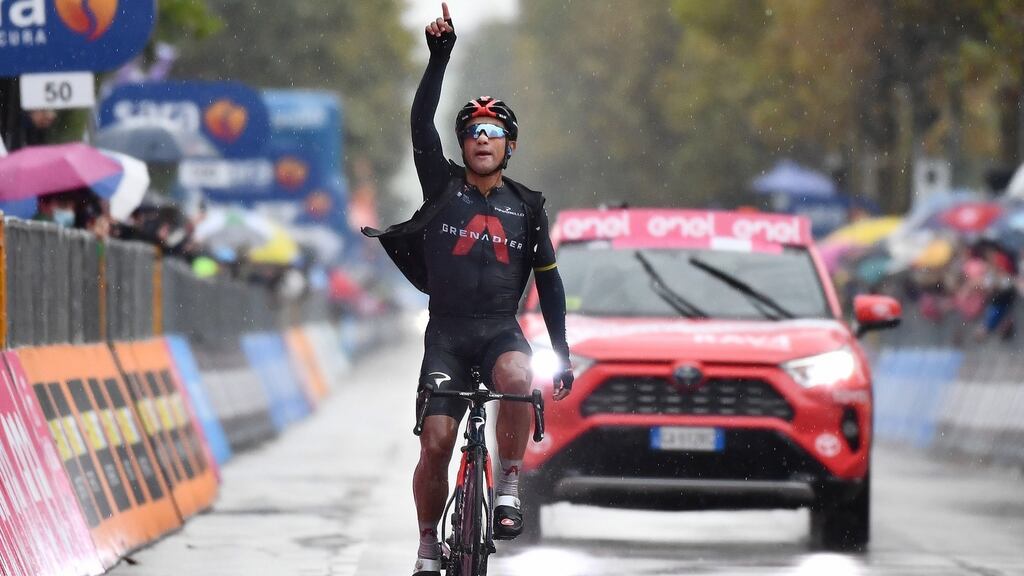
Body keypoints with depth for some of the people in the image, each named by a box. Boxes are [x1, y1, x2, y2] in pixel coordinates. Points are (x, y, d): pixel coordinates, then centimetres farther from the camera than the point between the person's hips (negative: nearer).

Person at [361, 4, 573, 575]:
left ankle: (509, 488, -20)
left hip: (501, 327, 0)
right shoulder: (443, 185, 5)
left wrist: (563, 351, 6)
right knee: (436, 445, -11)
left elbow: (549, 280, 11)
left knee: (517, 377, -36)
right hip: (447, 330, 0)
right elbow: (421, 123, -9)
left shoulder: (527, 207, 8)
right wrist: (440, 56, -18)